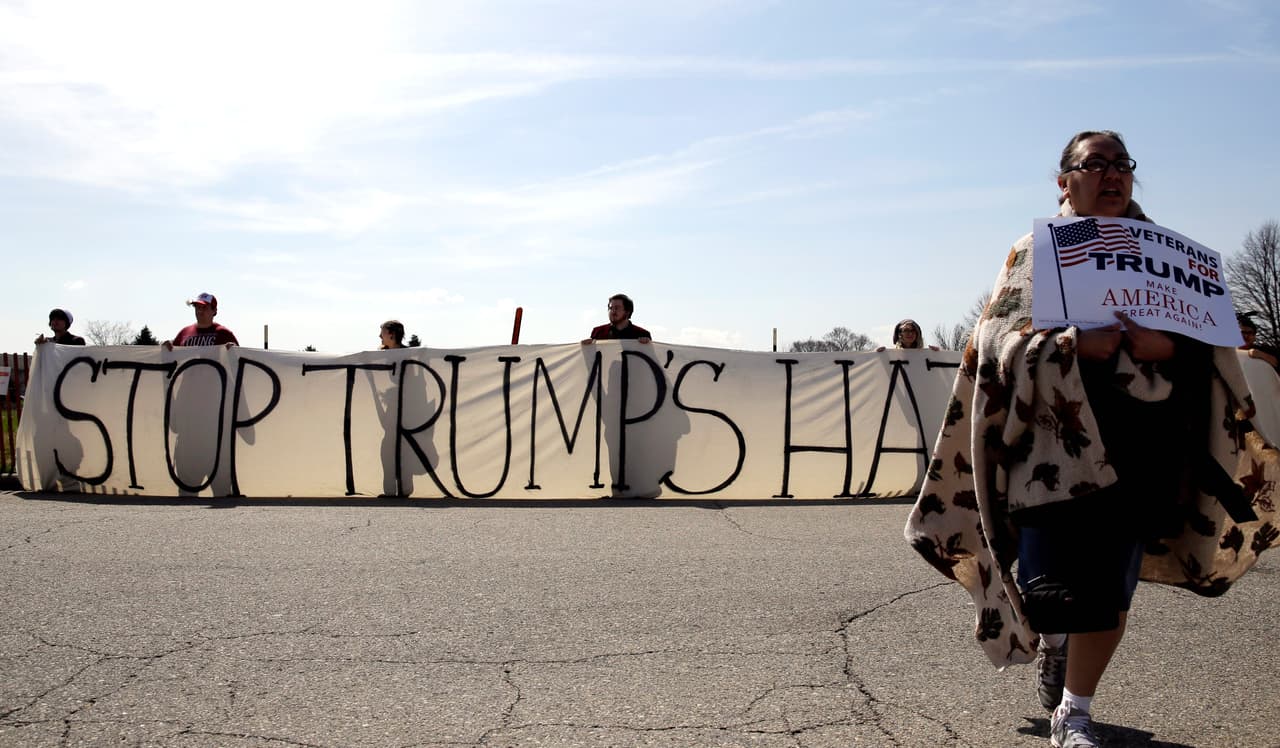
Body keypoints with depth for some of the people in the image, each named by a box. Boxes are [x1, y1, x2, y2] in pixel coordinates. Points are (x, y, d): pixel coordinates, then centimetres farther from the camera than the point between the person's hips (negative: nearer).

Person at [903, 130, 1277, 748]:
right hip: (1058, 440, -2)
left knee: (1110, 588, 2)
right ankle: (1052, 641, 31)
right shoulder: (1037, 252, 8)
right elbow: (1000, 337, -3)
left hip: (1138, 451, 2)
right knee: (1049, 587, -5)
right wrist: (1074, 342, -20)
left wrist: (1164, 345, -16)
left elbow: (1205, 336, 7)